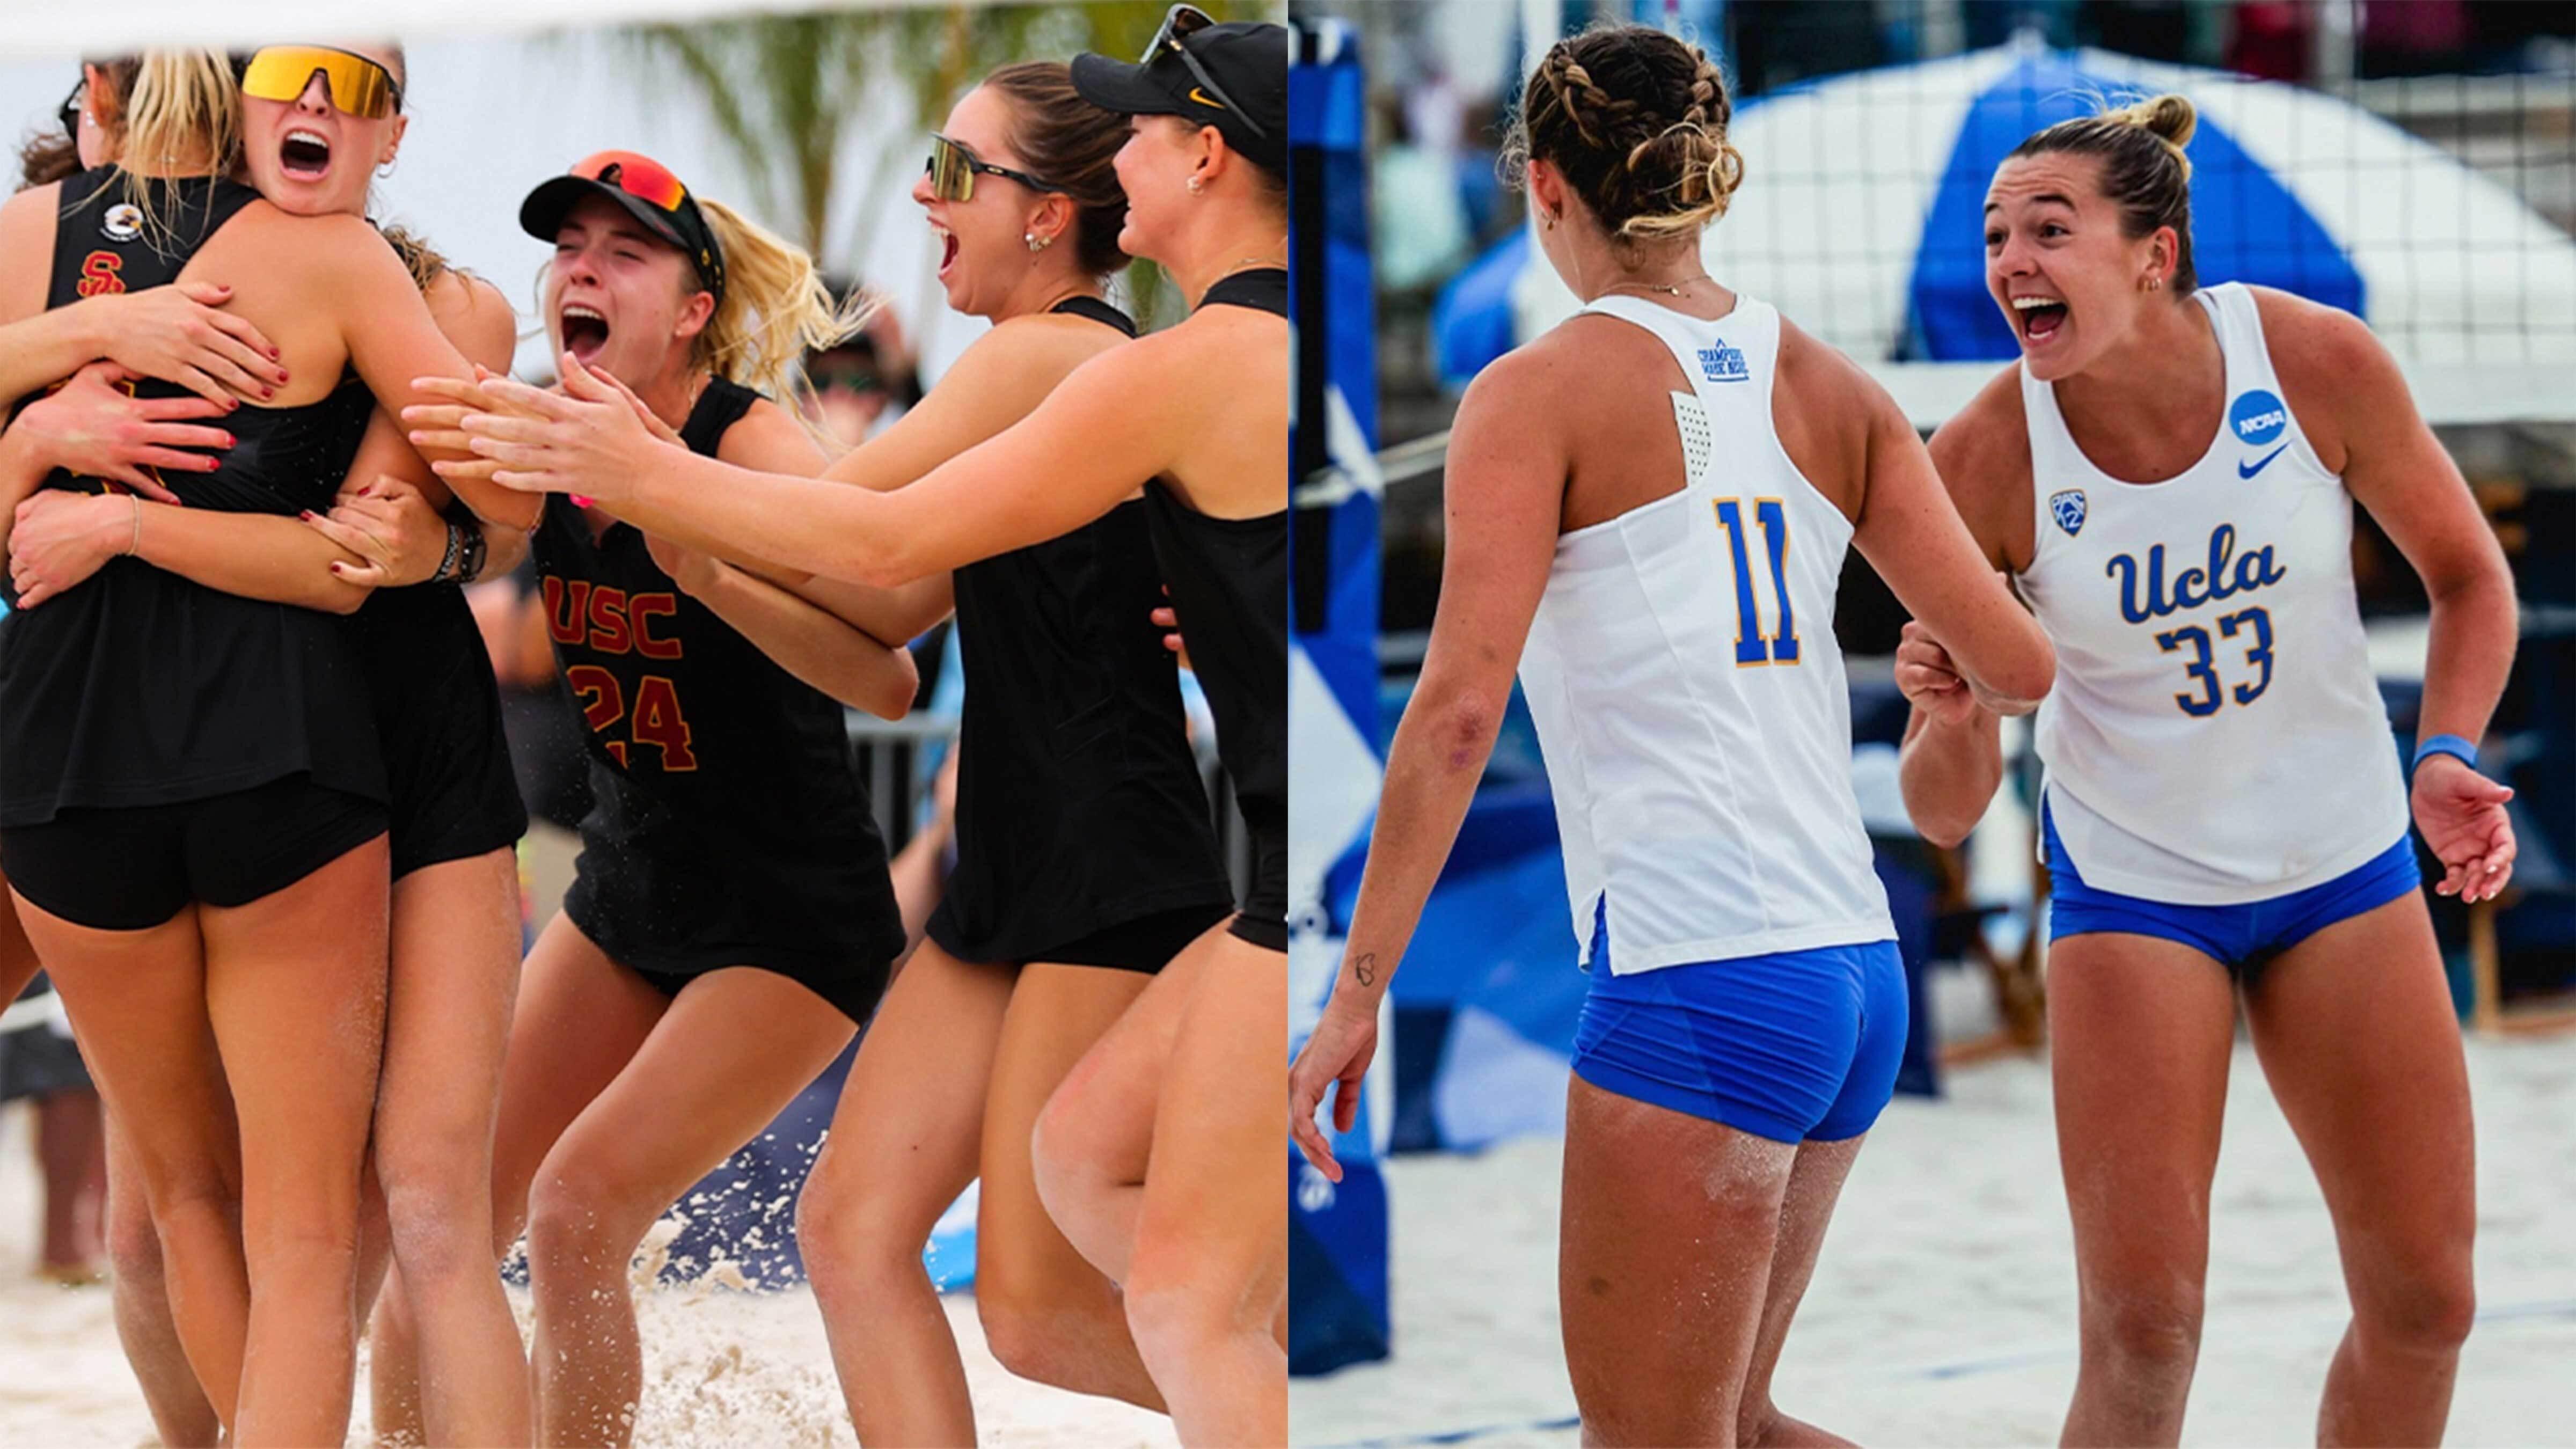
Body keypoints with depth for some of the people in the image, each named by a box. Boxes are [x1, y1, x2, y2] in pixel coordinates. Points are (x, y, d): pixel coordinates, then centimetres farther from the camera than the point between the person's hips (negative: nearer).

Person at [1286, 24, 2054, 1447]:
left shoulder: (1539, 393, -4)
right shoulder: (1832, 391, 11)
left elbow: (1457, 704, -14)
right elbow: (2014, 665, 7)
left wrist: (1356, 992, -13)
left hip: (1696, 982, -7)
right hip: (1858, 969, 7)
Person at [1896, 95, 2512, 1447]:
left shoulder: (2320, 361, -17)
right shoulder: (1982, 460, -19)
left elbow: (2467, 576, 2)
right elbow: (1944, 810, -14)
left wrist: (2447, 754, -13)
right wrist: (1953, 718, -35)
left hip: (2344, 864, 2)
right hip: (2132, 885, -2)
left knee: (2423, 1304, 6)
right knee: (2143, 1325, -12)